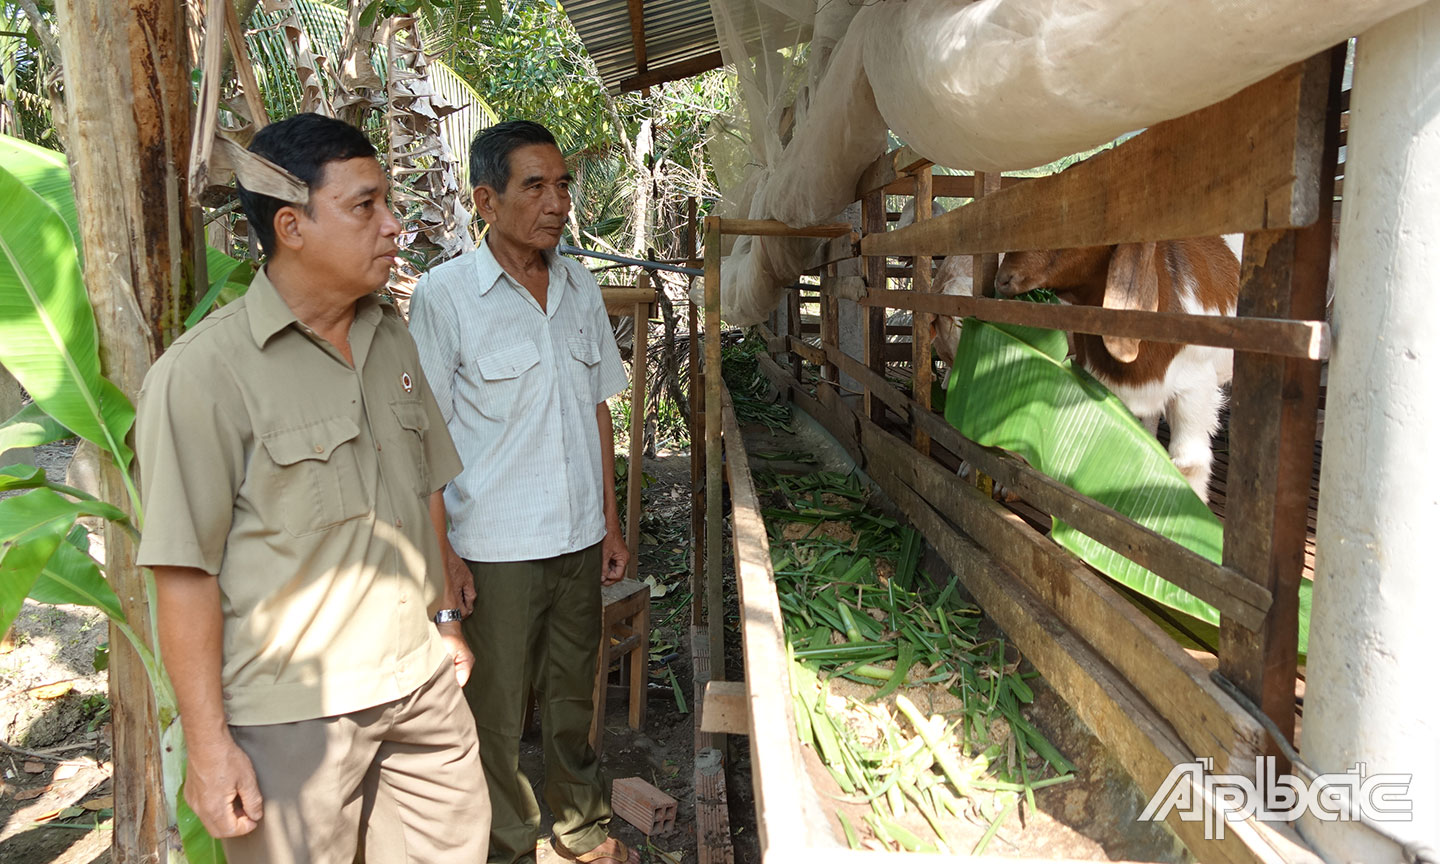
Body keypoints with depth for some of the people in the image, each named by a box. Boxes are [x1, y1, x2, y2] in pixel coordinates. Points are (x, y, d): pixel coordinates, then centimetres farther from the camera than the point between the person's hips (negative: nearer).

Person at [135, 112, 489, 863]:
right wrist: (208, 745, -13)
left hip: (421, 680, 7)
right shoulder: (204, 371, -16)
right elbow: (185, 573, -16)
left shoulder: (392, 337, 6)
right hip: (292, 714, -6)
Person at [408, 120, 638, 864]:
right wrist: (439, 551, -11)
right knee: (495, 712, 10)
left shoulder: (580, 286, 5)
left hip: (577, 537, 5)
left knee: (572, 694, 20)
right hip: (494, 548, -5)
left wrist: (609, 518, 11)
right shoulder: (443, 295, -12)